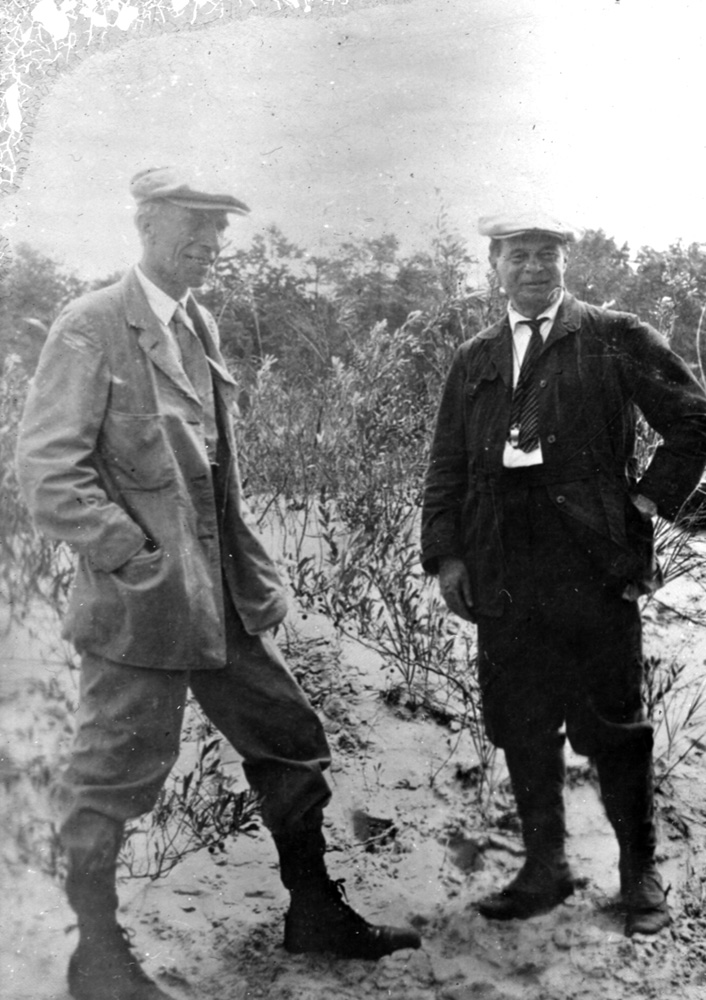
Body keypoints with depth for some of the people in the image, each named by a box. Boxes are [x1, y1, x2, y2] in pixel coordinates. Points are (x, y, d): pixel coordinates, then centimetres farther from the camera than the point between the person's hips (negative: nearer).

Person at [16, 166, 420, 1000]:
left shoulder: (200, 326, 13)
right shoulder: (92, 328, -11)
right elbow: (48, 475, -16)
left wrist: (254, 574, 13)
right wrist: (140, 561, -18)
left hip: (223, 596, 8)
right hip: (141, 605, -8)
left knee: (293, 746, 14)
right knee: (112, 778, 6)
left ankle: (314, 914, 32)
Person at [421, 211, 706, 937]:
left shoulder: (616, 340, 2)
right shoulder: (473, 360, 14)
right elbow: (446, 465, 12)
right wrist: (444, 554, 3)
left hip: (595, 571, -4)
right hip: (503, 577, 4)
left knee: (614, 730, 5)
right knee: (522, 732, 10)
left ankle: (640, 874, 22)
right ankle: (544, 868, 26)